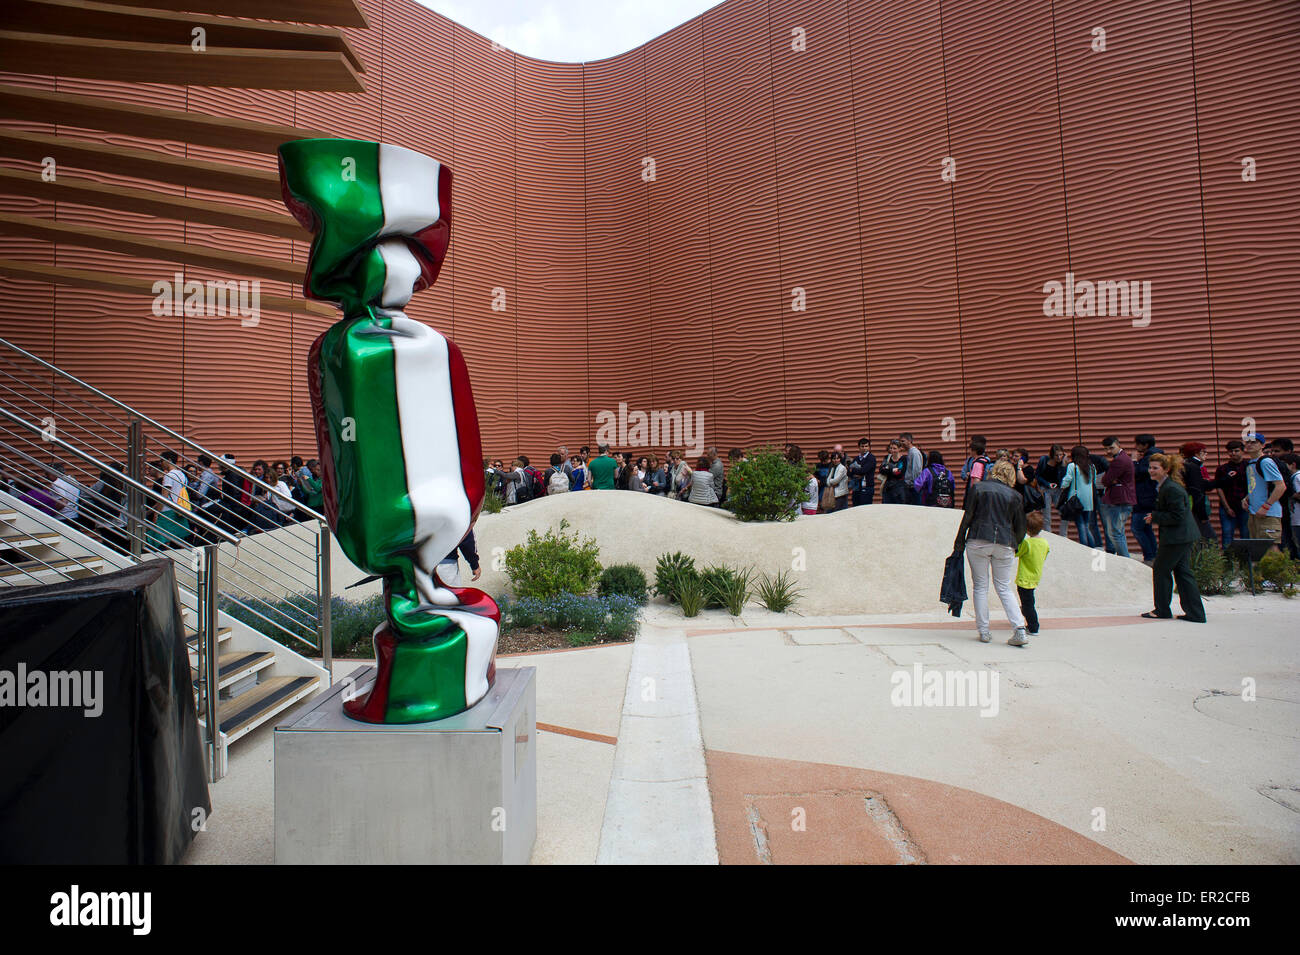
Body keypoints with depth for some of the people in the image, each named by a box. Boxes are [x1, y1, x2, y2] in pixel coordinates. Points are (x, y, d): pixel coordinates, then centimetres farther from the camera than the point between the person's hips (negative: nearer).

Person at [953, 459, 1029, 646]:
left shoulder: (978, 487, 3)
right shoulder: (1014, 496, 7)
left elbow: (967, 517, -1)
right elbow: (1020, 528, 9)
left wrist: (959, 543, 3)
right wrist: (1015, 546, 26)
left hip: (978, 541, -2)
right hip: (1004, 544, 2)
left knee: (980, 586, 7)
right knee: (1004, 588, 12)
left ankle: (984, 631, 8)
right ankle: (1020, 629, 0)